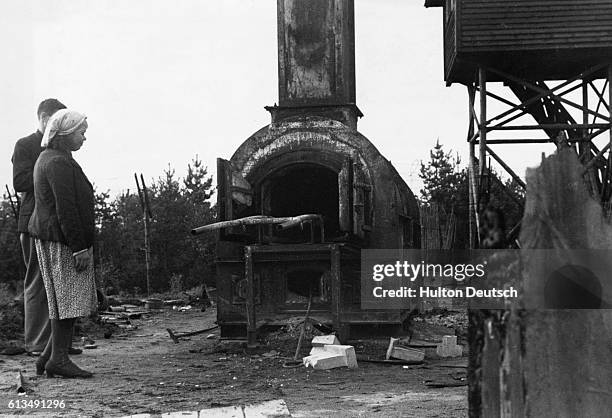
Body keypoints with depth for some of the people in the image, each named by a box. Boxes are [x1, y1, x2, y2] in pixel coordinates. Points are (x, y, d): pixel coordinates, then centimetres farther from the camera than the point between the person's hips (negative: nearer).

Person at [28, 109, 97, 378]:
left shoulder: (48, 159, 18)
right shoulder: (59, 163, -16)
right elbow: (66, 209, -21)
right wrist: (80, 247, -21)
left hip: (49, 237, 11)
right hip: (62, 241, -11)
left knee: (65, 301, 12)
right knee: (69, 298, -6)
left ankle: (49, 357, 13)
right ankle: (58, 359, -2)